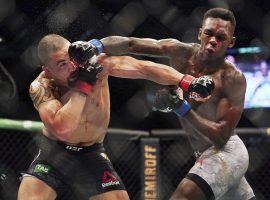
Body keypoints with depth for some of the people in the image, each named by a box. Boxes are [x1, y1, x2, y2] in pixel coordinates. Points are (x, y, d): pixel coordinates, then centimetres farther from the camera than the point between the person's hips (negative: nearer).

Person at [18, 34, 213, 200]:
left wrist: (188, 82, -31)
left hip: (91, 155, 2)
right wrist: (83, 84, -35)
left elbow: (144, 68, -20)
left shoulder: (96, 61, -18)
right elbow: (62, 130, -37)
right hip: (53, 154, -2)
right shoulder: (41, 87, -22)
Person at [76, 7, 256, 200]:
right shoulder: (182, 52, -8)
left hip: (226, 151, -8)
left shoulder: (233, 79, -21)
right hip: (207, 153, 8)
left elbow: (221, 137, -23)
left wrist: (181, 108, -30)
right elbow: (130, 44, -17)